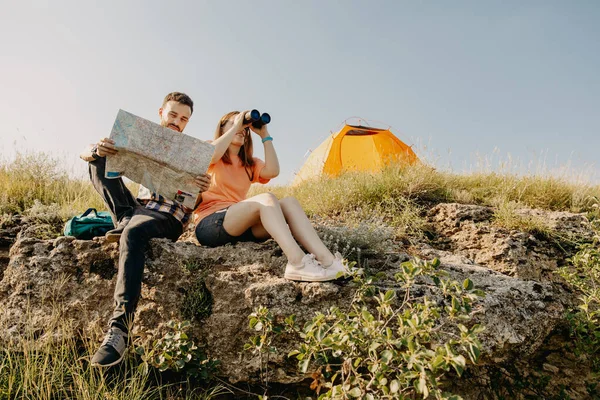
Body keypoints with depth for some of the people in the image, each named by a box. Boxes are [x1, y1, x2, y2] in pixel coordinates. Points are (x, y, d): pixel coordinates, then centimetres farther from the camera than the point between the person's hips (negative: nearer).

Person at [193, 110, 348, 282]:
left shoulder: (249, 164, 21)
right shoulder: (212, 158, 8)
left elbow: (272, 171, -2)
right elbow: (210, 155, -20)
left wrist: (264, 135, 3)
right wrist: (235, 127, -10)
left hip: (241, 226, 6)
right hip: (210, 224, -5)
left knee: (289, 202, -18)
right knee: (266, 199, -30)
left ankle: (327, 259, -37)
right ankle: (298, 263, -49)